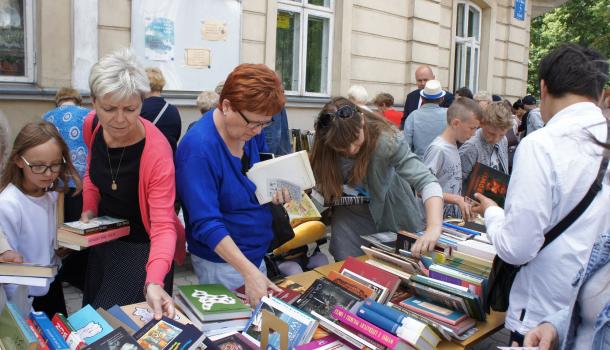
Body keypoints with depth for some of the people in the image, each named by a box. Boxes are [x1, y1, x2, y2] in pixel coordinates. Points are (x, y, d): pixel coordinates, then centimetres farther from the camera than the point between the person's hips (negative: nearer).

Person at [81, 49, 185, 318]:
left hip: (141, 248, -7)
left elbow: (163, 225, -33)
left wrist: (154, 281, -48)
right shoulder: (92, 125, -11)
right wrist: (90, 208, -6)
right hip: (103, 240, 7)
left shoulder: (156, 150, -31)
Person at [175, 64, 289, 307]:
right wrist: (249, 271, -35)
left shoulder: (251, 130, -5)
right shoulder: (199, 148, -27)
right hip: (222, 262, -8)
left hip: (256, 254, 8)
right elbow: (206, 224, -29)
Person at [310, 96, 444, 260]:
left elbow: (426, 181, -36)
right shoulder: (325, 149, -20)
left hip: (393, 215, -1)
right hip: (350, 216, 2)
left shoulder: (387, 140, -30)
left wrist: (433, 228, -50)